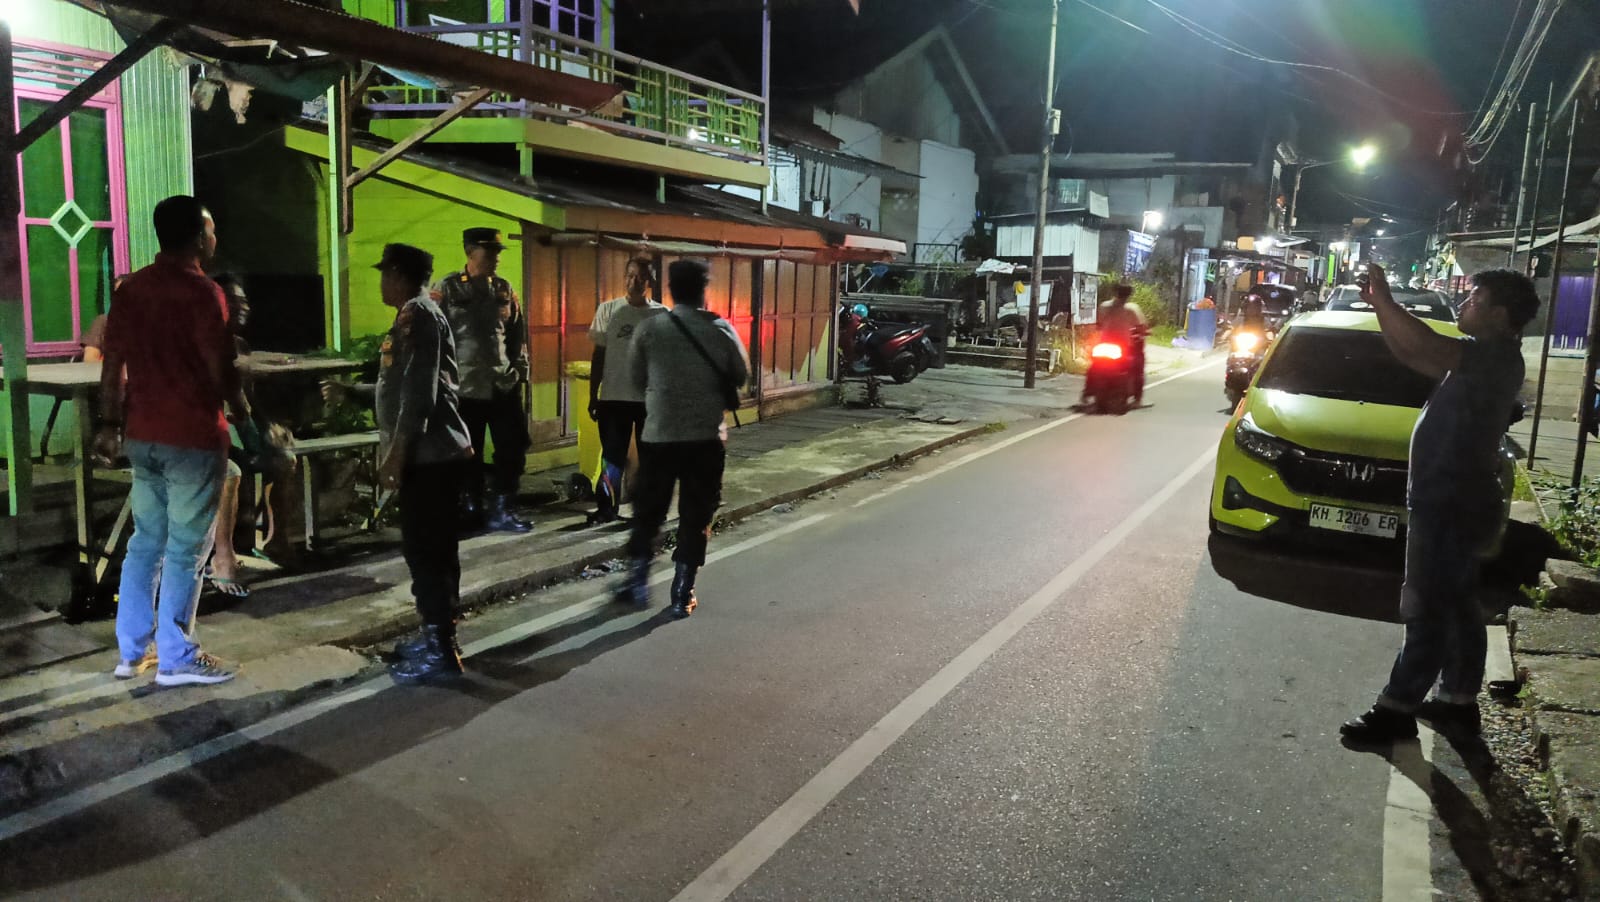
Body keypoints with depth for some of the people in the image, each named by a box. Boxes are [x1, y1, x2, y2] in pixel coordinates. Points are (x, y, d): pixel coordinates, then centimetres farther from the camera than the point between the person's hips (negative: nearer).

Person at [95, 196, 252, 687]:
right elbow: (221, 371, -14)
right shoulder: (202, 291, -13)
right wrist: (245, 423, -1)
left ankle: (132, 652, 22)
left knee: (146, 542, 15)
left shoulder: (131, 288, 9)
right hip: (193, 437, -7)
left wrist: (110, 423, 18)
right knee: (185, 549, 1)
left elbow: (114, 363, 12)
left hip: (143, 435, 7)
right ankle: (176, 659, 8)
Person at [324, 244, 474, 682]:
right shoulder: (416, 315, 20)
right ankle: (435, 638, 23)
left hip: (429, 455, -10)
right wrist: (350, 391, 31)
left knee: (425, 551, -7)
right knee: (430, 550, 14)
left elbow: (420, 392, -21)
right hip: (431, 454, 10)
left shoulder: (417, 314, -12)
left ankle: (440, 650, -2)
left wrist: (395, 453, -21)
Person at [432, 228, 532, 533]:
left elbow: (517, 332, 16)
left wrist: (520, 368, 9)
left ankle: (501, 510, 15)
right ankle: (473, 509, 22)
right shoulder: (447, 288, -4)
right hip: (465, 387, -4)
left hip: (504, 385, 4)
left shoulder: (504, 289, 9)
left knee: (513, 449, 3)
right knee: (469, 454, 7)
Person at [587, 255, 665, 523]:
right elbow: (599, 355, 4)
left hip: (651, 398, 0)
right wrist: (593, 396, 2)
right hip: (614, 397, 0)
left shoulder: (661, 315, 0)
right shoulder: (608, 310, 0)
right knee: (612, 455, 3)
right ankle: (606, 508, 12)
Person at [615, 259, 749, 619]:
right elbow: (741, 376, 6)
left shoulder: (649, 329, -4)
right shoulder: (721, 330, -4)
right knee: (695, 517, 8)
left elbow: (638, 380, 4)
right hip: (706, 437, 0)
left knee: (647, 512, 15)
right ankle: (682, 594, 11)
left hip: (658, 435, 0)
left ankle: (637, 583, 21)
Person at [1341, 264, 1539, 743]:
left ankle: (1397, 709, 3)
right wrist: (1379, 305, 8)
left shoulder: (1498, 356, -17)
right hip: (1451, 502, 10)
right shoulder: (1484, 358, 13)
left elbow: (1425, 345, -32)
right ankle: (1459, 701, 27)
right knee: (1457, 607, 16)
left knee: (1427, 612, -4)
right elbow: (1411, 355, 19)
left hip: (1454, 507, -10)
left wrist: (1384, 298, -20)